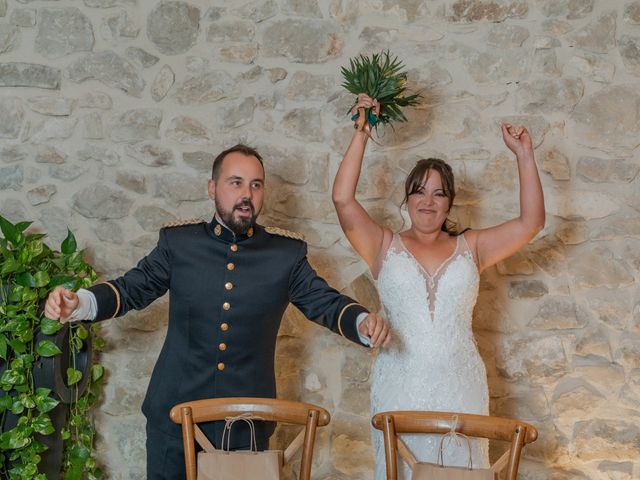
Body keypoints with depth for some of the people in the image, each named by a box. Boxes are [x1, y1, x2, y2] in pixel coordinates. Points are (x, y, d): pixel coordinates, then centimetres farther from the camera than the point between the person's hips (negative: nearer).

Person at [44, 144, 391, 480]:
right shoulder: (178, 242, 1)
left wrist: (364, 323, -19)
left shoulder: (287, 253, 0)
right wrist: (77, 303, -14)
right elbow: (131, 289, 4)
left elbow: (324, 302, 2)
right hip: (175, 413, 0)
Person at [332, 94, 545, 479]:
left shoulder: (470, 248, 10)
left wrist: (524, 156, -1)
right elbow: (343, 201, -5)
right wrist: (361, 135, -5)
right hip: (401, 387, -1)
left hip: (460, 389, 1)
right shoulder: (386, 247, 6)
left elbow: (531, 222, 4)